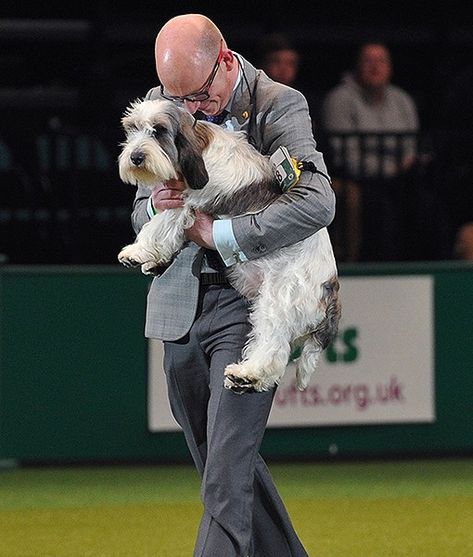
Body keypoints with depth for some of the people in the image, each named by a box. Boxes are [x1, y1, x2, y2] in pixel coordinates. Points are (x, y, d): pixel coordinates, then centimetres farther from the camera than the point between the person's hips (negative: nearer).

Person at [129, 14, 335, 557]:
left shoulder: (279, 105, -9)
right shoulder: (160, 105, 8)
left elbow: (317, 202, -23)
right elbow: (140, 216, 15)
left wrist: (217, 232, -19)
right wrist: (157, 206, -10)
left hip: (247, 303, -6)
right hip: (180, 304, 6)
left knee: (226, 476, -12)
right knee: (224, 465, 14)